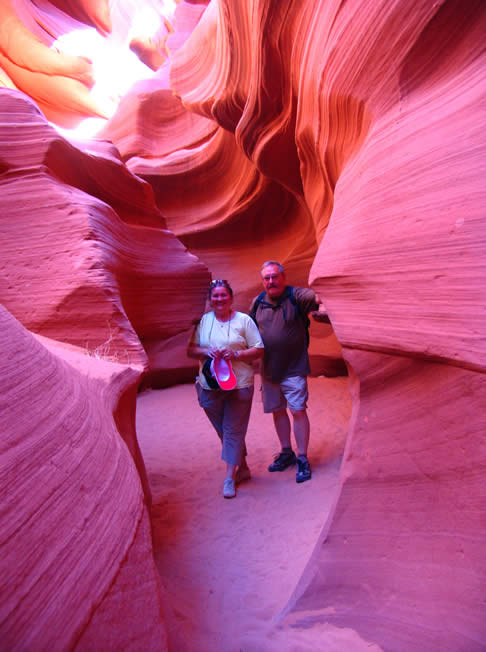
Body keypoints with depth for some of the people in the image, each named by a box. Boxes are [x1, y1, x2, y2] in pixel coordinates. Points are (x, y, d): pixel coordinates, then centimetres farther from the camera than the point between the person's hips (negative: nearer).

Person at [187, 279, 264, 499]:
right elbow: (190, 350, 8)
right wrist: (206, 352, -13)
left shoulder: (244, 320, 0)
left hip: (239, 384, -3)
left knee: (233, 430, 0)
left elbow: (259, 350, -1)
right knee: (223, 430, 12)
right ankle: (242, 467, 31)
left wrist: (236, 354, -16)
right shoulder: (203, 321, 7)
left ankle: (230, 477, 12)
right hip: (210, 386, 3)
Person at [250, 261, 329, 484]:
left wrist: (320, 298, -52)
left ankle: (302, 459, 13)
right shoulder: (257, 302, 4)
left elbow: (315, 296, -29)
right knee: (278, 410, 15)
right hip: (268, 369, 5)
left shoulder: (296, 296, -10)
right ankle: (286, 453, 32)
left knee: (298, 411, -4)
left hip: (294, 367, -5)